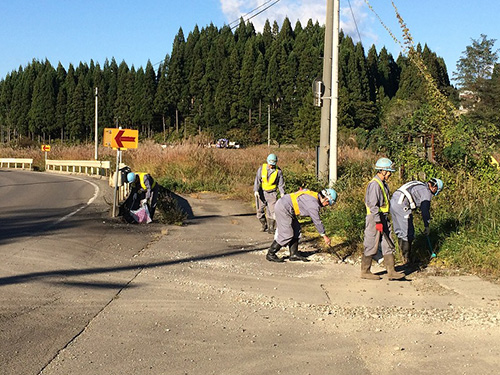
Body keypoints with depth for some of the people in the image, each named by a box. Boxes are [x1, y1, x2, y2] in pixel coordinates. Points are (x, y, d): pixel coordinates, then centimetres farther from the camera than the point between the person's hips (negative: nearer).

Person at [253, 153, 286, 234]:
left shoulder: (278, 171, -5)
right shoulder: (262, 168, -5)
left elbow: (281, 183, 0)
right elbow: (257, 180, -6)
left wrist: (282, 193, -15)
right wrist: (256, 190, -17)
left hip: (272, 193, -1)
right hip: (261, 192, 1)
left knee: (272, 211, -9)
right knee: (260, 210, 5)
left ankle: (271, 228, 0)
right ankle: (264, 225, 26)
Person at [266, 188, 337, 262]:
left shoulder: (312, 194, 8)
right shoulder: (313, 204, -18)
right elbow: (317, 222, -13)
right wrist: (324, 236, -5)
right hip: (283, 209, -10)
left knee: (296, 230, 11)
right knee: (286, 234, -7)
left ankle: (294, 254, 14)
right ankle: (270, 254, 4)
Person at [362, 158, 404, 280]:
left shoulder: (383, 183, 15)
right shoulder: (374, 184, -16)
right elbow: (373, 205, -20)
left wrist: (384, 221, 20)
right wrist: (378, 222, -21)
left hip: (383, 218, 10)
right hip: (375, 219, -10)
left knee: (388, 246, 6)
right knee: (371, 246, -1)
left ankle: (391, 272, 8)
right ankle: (365, 272, 10)